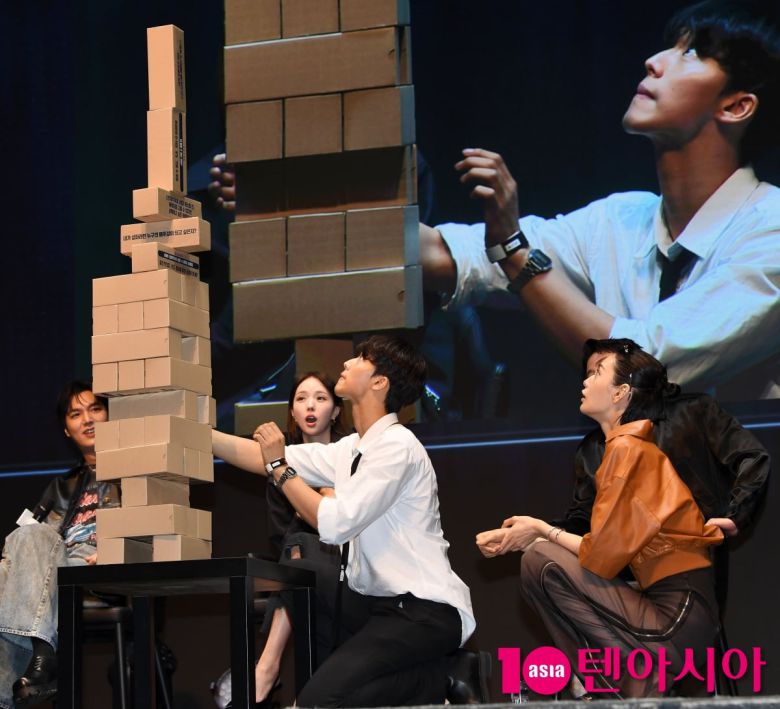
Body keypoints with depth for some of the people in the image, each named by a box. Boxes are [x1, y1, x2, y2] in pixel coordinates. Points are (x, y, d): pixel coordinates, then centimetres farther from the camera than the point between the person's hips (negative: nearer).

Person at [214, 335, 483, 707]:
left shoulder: (397, 446, -15)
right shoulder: (351, 450, 11)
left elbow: (335, 524, -21)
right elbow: (269, 458, 13)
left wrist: (280, 467, -11)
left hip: (422, 611, -10)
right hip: (376, 602, 10)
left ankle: (440, 677, -6)